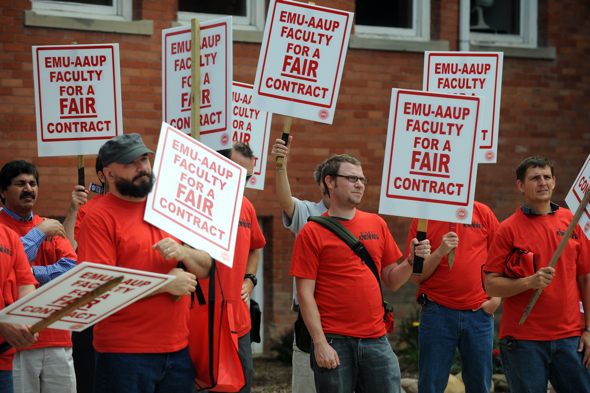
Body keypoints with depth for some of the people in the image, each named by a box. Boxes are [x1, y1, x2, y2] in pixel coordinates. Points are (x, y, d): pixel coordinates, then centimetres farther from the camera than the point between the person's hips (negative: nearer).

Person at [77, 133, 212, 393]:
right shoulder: (99, 218, -6)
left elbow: (205, 268, 14)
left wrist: (182, 252, -9)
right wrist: (166, 283, -13)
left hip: (179, 350, 6)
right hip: (125, 354, -5)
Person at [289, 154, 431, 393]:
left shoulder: (376, 224, 13)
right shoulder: (312, 233, -1)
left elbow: (391, 281, 16)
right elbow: (305, 294, -5)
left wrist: (412, 261, -3)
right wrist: (320, 343, -12)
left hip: (376, 341, 4)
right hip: (334, 343, -4)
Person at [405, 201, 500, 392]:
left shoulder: (482, 212, 7)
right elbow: (415, 276, 1)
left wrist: (496, 298, 4)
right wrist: (440, 252, -14)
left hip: (479, 312, 2)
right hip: (438, 311, -1)